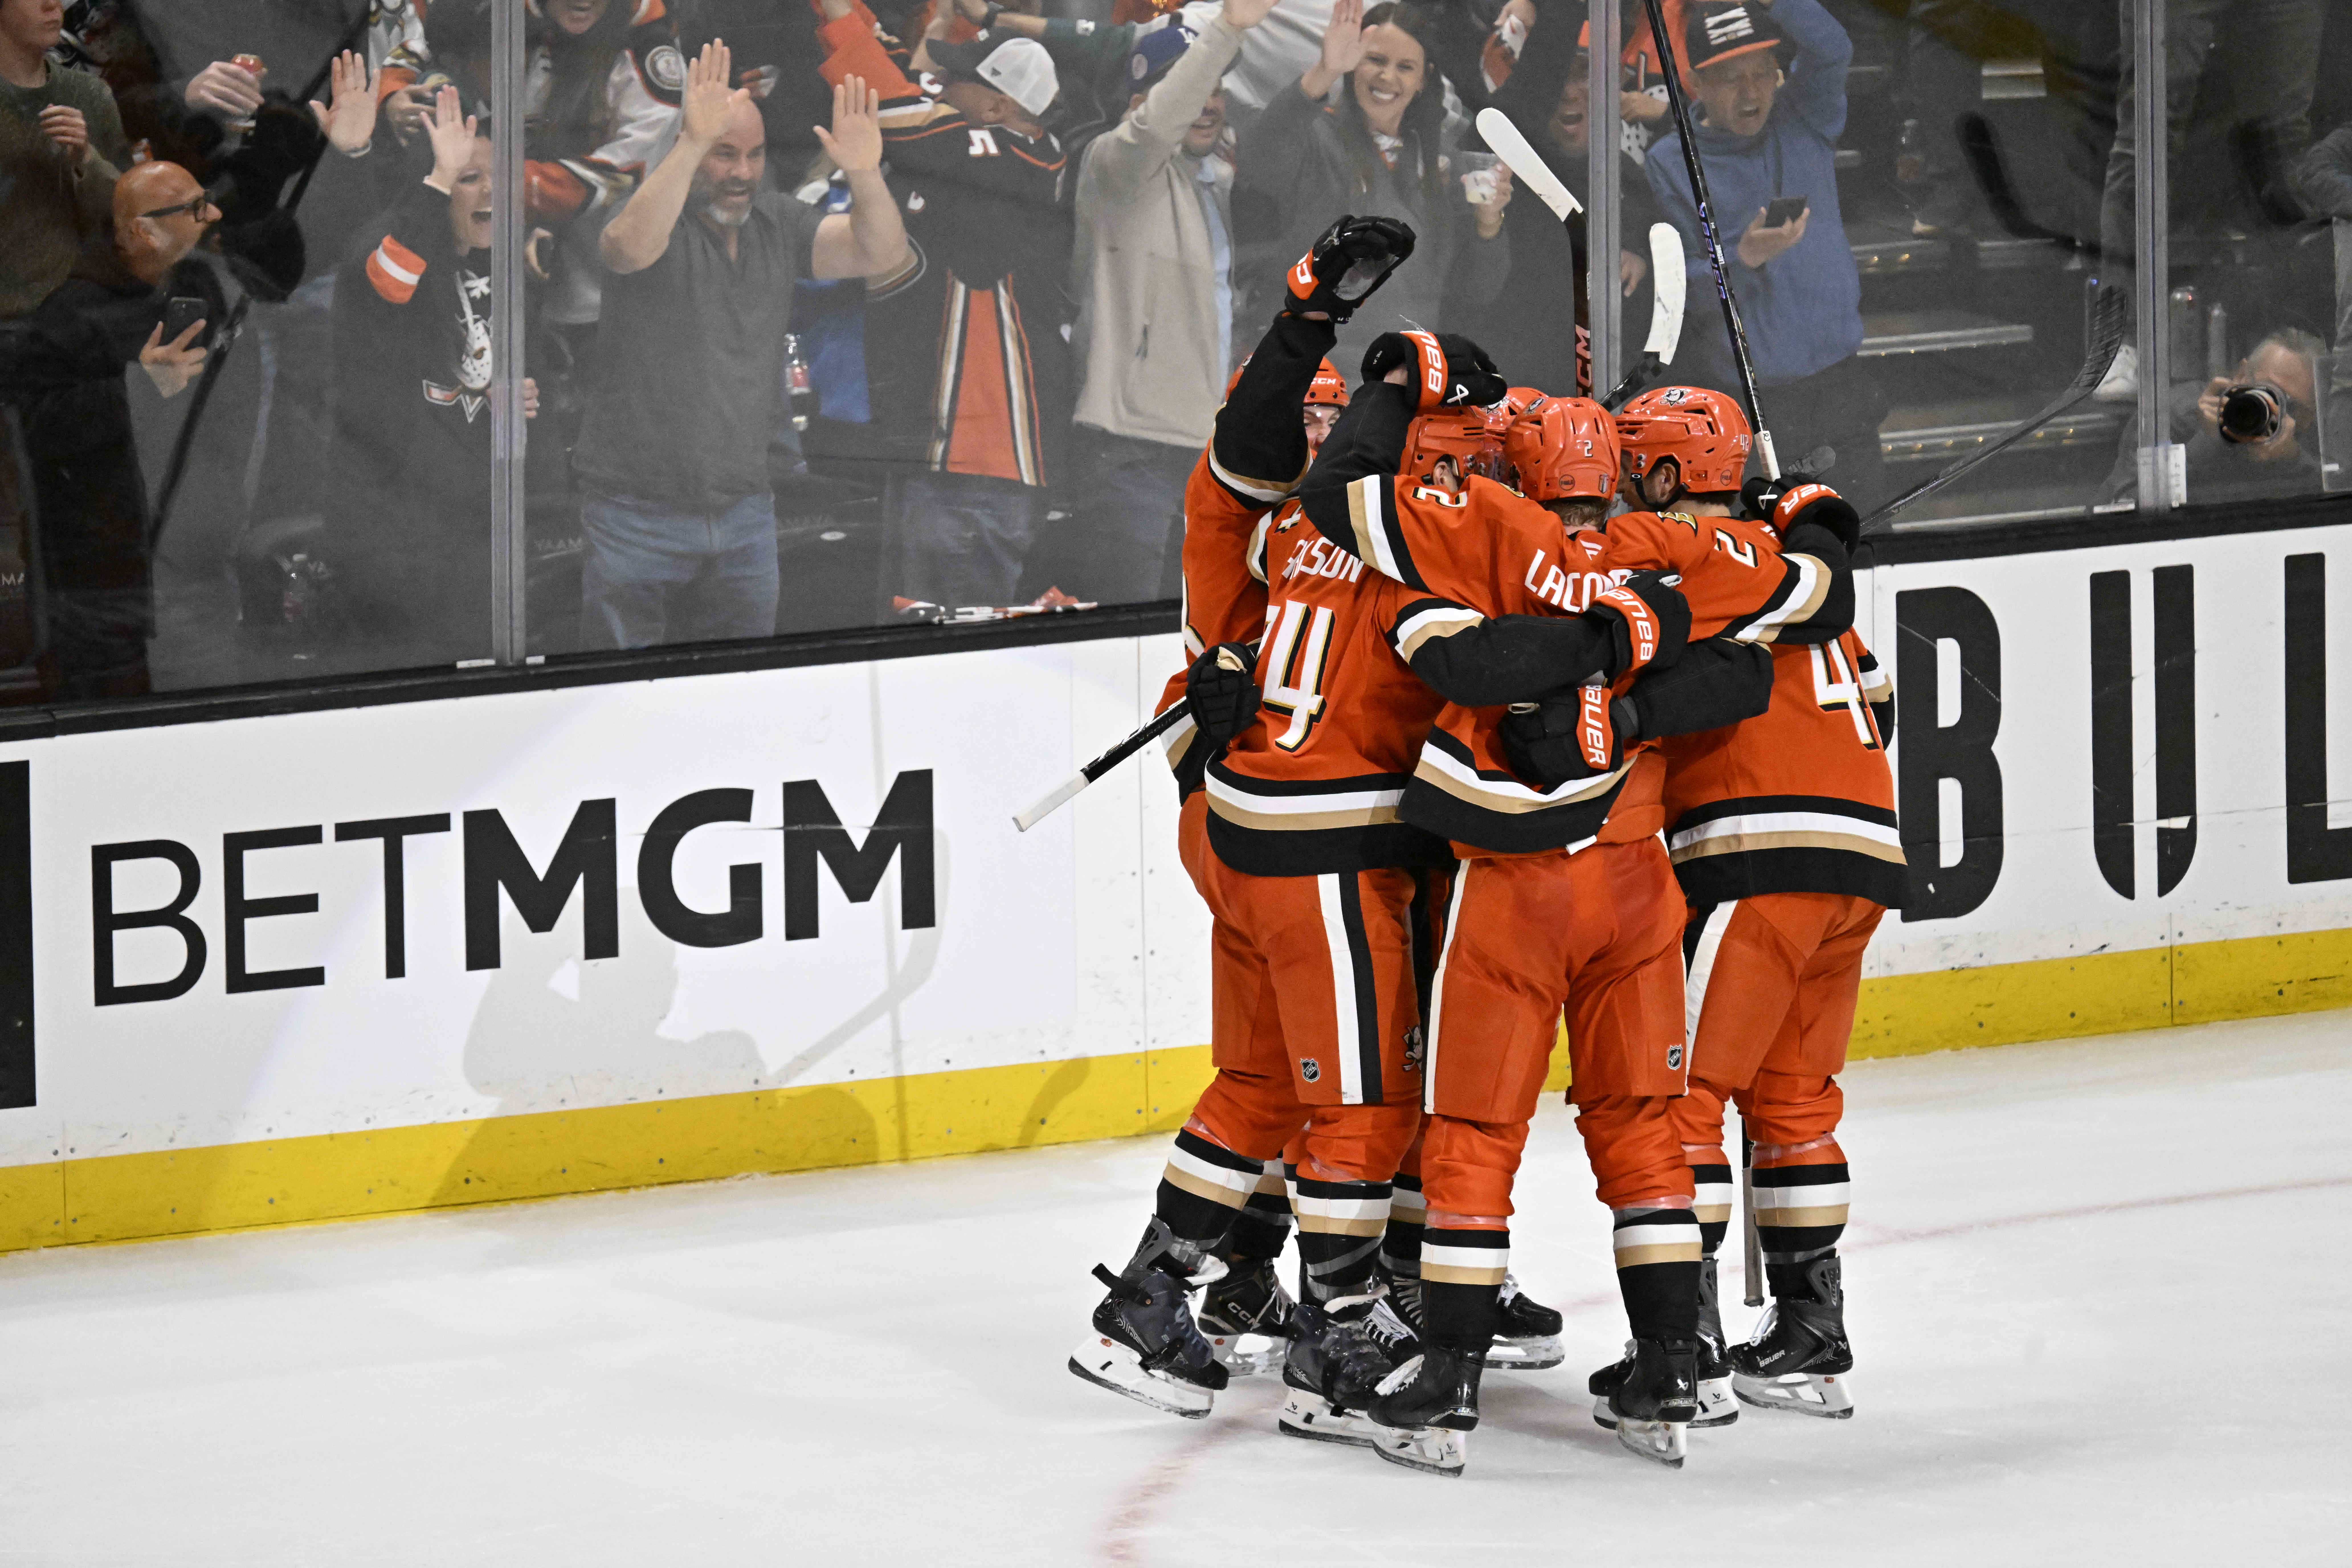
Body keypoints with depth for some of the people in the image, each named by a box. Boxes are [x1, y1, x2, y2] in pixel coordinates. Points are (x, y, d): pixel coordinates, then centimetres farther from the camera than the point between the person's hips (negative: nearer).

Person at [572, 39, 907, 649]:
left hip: (744, 519, 5)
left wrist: (865, 175, -25)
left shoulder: (779, 225, 6)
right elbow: (632, 246, -34)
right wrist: (693, 141, -46)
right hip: (636, 514, -5)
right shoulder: (660, 215, -10)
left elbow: (880, 253, -4)